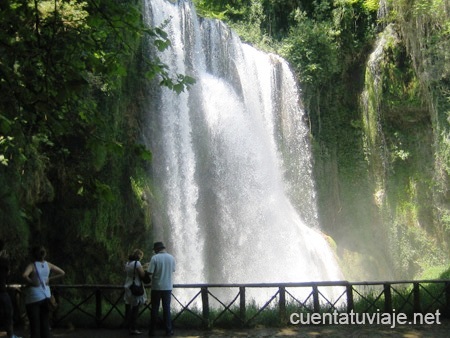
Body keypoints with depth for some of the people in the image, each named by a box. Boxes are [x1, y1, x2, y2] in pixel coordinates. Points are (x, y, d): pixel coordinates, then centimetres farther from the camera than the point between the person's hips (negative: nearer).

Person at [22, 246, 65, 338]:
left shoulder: (32, 265, -12)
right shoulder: (48, 265, 4)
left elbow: (24, 275, -32)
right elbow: (62, 273, 11)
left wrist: (30, 282, -15)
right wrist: (49, 278, 7)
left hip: (33, 297, -5)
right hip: (46, 296, 5)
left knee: (35, 324, 0)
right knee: (45, 323, 12)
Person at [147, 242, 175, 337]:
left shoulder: (154, 258, -11)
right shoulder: (171, 258, 1)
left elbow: (150, 273, -14)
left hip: (156, 287, -2)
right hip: (168, 287, 3)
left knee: (154, 309, 6)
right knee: (167, 309, 8)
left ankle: (152, 331, 11)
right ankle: (168, 331, 7)